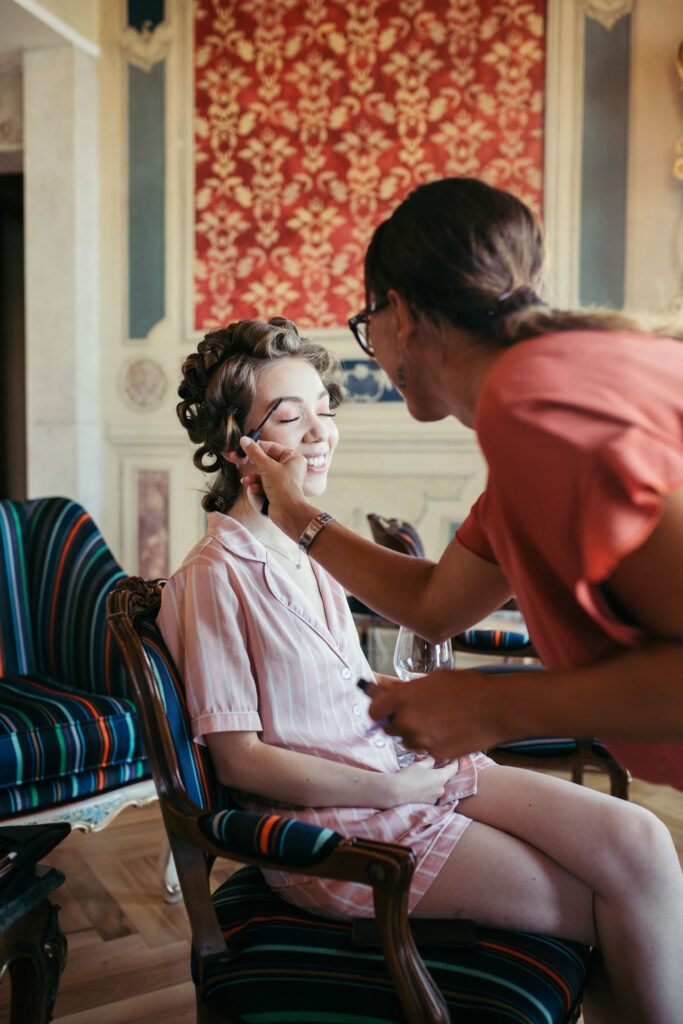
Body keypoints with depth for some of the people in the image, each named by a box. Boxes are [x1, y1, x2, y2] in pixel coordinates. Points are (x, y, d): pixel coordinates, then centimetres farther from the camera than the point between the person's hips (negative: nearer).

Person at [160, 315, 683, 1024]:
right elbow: (239, 759, -14)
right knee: (626, 906, -9)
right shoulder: (214, 575, -14)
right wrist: (395, 790, -15)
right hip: (330, 819, -7)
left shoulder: (311, 545, 10)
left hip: (401, 764, 7)